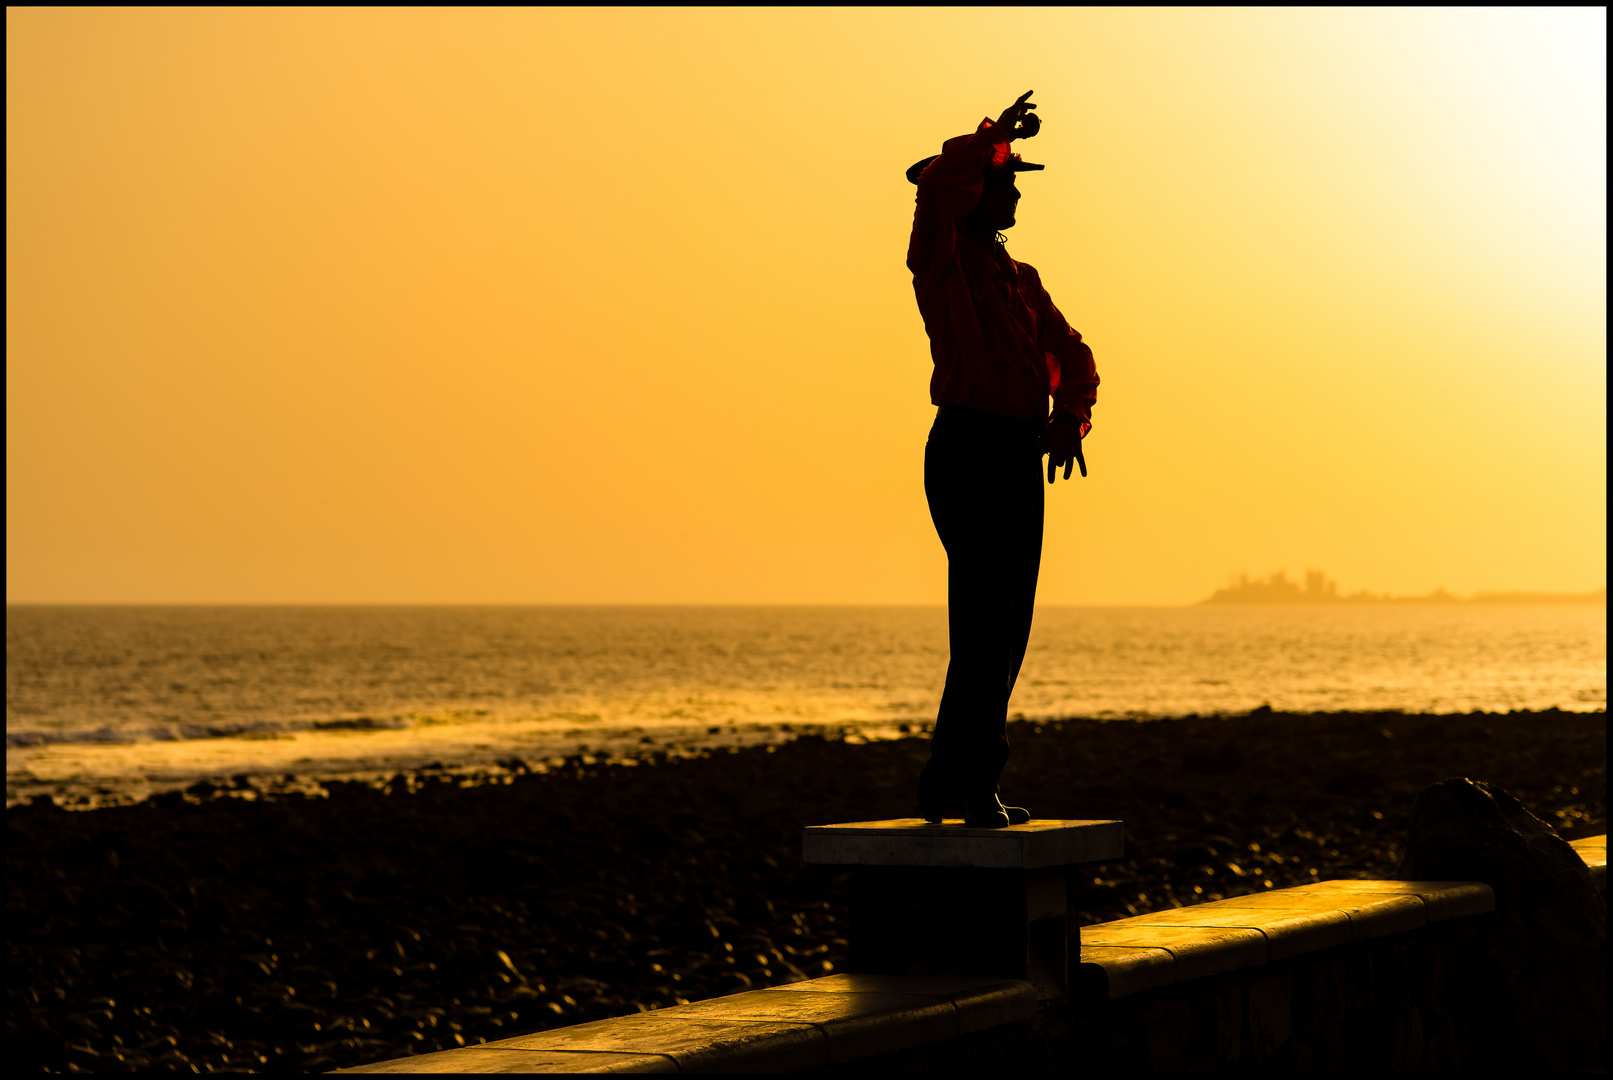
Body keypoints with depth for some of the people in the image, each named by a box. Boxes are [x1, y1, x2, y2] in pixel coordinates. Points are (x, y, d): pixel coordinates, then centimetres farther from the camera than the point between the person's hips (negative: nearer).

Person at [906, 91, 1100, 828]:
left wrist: (1070, 419, -5)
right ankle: (963, 782, -10)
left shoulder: (1022, 281, 21)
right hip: (968, 449, -8)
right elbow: (939, 182, -23)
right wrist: (997, 133, -8)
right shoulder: (943, 259, -2)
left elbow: (1070, 355, 14)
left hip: (1022, 460, 8)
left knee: (1005, 628, 9)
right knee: (986, 621, -13)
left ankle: (953, 783, 16)